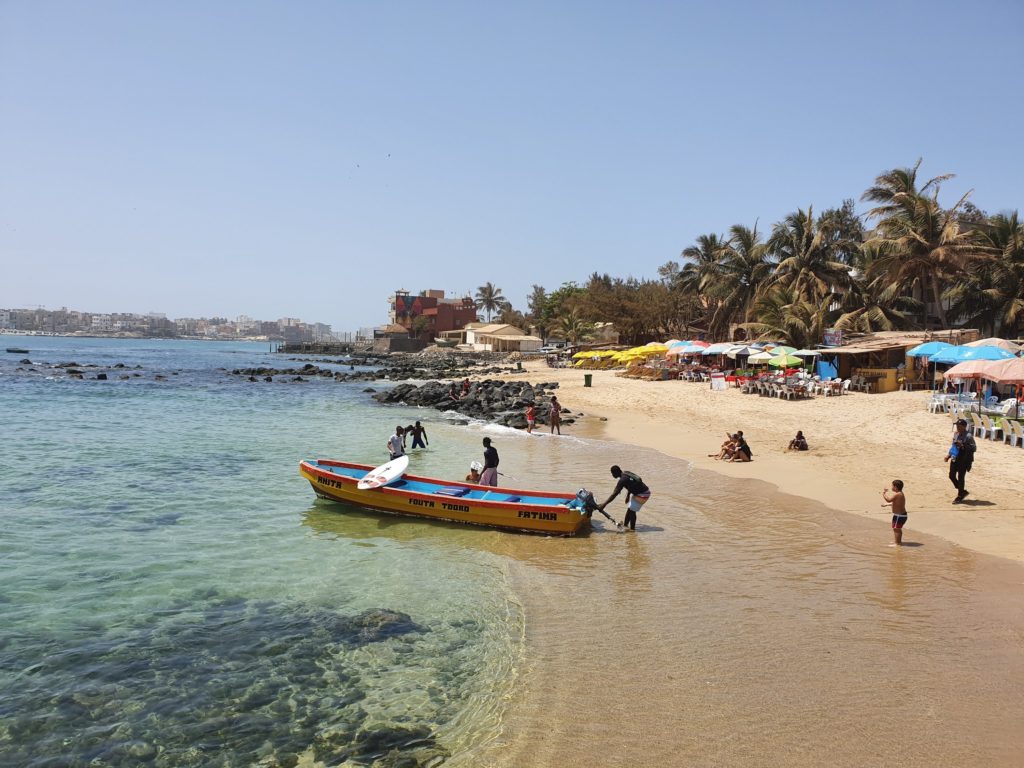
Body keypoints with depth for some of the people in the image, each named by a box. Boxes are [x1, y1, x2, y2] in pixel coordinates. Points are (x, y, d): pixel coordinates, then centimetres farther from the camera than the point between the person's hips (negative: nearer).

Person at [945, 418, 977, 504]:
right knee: (951, 476, 9)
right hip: (954, 459, 8)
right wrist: (949, 455, 12)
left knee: (960, 478, 0)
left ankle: (959, 497, 14)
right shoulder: (956, 434, 9)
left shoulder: (968, 436, -14)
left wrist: (963, 445, -27)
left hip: (964, 460, -7)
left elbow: (974, 448, -17)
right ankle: (962, 491, 30)